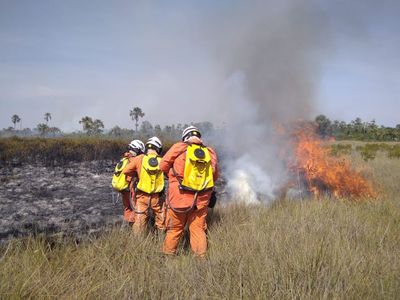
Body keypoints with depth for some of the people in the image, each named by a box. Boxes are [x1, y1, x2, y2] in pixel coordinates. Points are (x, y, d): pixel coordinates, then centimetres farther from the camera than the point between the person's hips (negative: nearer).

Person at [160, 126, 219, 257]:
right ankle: (201, 256, 17)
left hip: (179, 197, -2)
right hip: (201, 200, 3)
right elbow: (215, 176, 12)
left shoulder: (179, 148, -7)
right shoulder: (210, 153, 2)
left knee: (174, 228, 13)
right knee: (198, 229, 14)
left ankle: (168, 255, 26)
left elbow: (163, 166, 2)